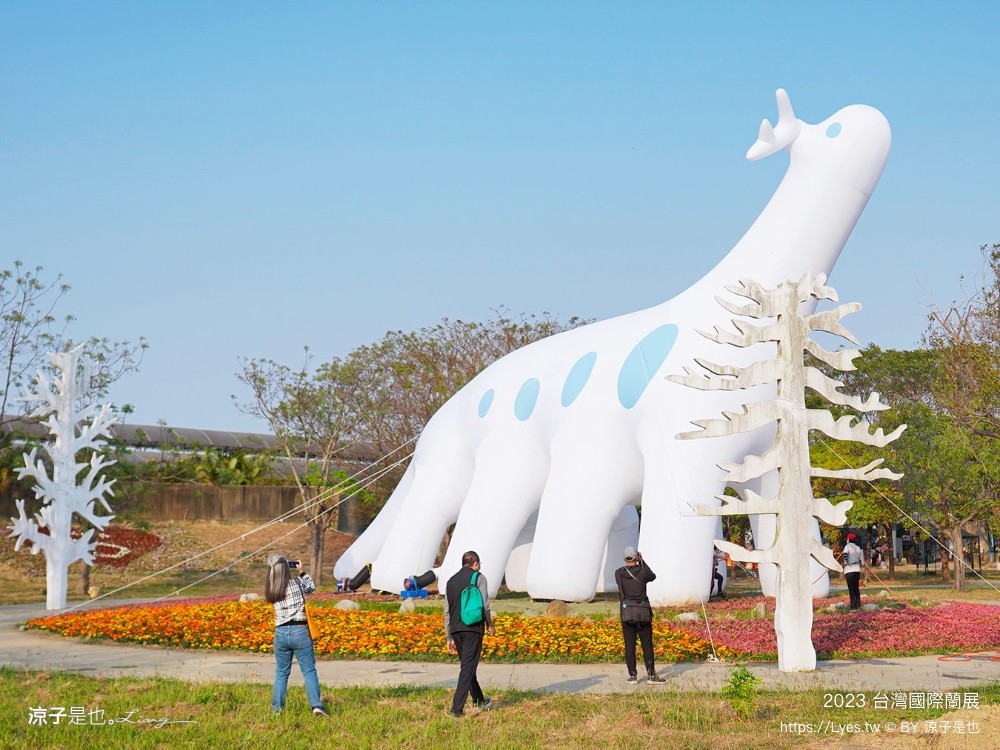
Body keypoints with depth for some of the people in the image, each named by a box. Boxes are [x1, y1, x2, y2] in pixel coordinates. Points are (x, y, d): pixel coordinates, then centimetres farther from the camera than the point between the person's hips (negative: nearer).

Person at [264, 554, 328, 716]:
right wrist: (302, 571, 18)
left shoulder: (270, 590, 1)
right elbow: (312, 587, 12)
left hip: (281, 633, 3)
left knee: (281, 673, 15)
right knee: (309, 671, 1)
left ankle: (277, 708, 15)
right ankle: (317, 705, -8)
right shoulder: (297, 583, -7)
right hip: (300, 631, -3)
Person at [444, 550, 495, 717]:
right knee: (468, 667, -5)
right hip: (473, 628, -6)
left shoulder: (451, 581, 17)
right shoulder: (478, 578, 1)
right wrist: (489, 624, 11)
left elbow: (447, 612, 17)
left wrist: (449, 637, 20)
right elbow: (484, 605, -5)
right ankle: (457, 708, -13)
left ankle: (479, 700, 32)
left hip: (455, 629, 6)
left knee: (467, 665, 18)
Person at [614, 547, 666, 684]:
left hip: (626, 614, 1)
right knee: (647, 645, 5)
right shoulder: (643, 572, -7)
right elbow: (653, 577, 15)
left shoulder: (619, 573, -4)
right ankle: (651, 674, 5)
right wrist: (642, 562, 18)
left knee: (629, 645, 5)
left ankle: (632, 675, 5)